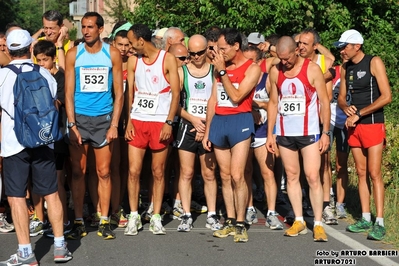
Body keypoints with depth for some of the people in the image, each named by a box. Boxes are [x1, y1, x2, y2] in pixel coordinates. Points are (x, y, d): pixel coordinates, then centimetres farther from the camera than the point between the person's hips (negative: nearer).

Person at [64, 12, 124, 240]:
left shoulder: (112, 54, 2)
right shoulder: (74, 54, 1)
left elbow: (119, 93, 3)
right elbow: (69, 92, 1)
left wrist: (114, 125, -5)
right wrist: (72, 124, -8)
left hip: (104, 118, 0)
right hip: (79, 118, 0)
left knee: (104, 172, 2)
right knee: (78, 172, 2)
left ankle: (104, 222, 9)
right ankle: (79, 221, 9)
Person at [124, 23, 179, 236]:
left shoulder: (168, 59, -3)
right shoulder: (133, 61, 7)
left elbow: (175, 92, -5)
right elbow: (130, 92, 9)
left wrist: (169, 122, -12)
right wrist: (129, 121, 0)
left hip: (160, 122, -3)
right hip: (137, 122, 3)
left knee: (158, 172, 3)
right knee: (133, 170, -2)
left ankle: (156, 217, 12)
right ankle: (134, 216, 8)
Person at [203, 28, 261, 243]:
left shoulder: (252, 69, -4)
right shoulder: (221, 66, 13)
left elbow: (236, 97, -15)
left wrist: (223, 71, -11)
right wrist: (207, 131, 15)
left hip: (239, 121, -6)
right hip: (218, 121, 6)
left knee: (237, 176, -12)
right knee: (225, 176, 8)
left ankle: (240, 224, -4)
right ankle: (230, 221, 14)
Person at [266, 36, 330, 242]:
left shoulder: (312, 69, -7)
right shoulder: (275, 72, 4)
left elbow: (324, 101, -4)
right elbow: (273, 103, 11)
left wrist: (325, 132, -8)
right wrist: (269, 135, 7)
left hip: (309, 132, -4)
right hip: (284, 133, 4)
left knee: (313, 176, -6)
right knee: (291, 176, 8)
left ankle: (318, 224, 0)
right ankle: (299, 221, 16)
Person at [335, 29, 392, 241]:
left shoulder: (374, 63, -8)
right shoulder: (346, 69, 10)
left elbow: (386, 97, -14)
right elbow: (341, 98, 16)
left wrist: (359, 113, -14)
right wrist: (346, 108, -9)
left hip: (372, 125, -6)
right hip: (354, 127, 6)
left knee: (374, 173, -10)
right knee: (361, 173, 7)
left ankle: (379, 222, -10)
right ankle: (365, 218, 12)